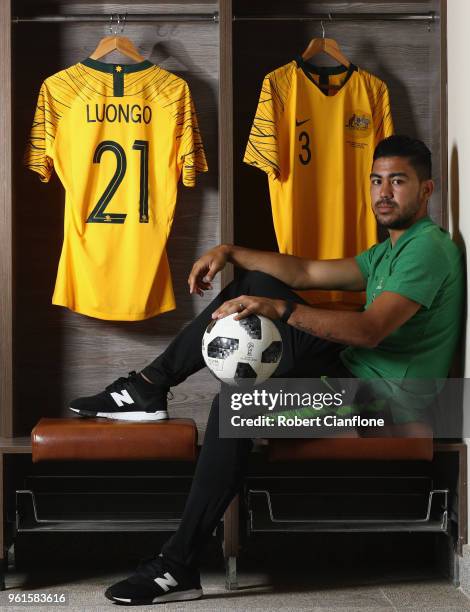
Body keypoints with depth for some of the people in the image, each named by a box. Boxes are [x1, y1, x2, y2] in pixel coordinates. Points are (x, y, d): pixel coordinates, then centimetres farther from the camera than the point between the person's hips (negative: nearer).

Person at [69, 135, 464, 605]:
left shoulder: (429, 248, -13)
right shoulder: (388, 251, 20)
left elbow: (371, 329, -26)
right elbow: (306, 273, 14)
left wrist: (280, 309, -32)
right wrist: (230, 252, 3)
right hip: (354, 371, 10)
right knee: (256, 283, 8)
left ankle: (179, 567, -24)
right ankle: (150, 386, 6)